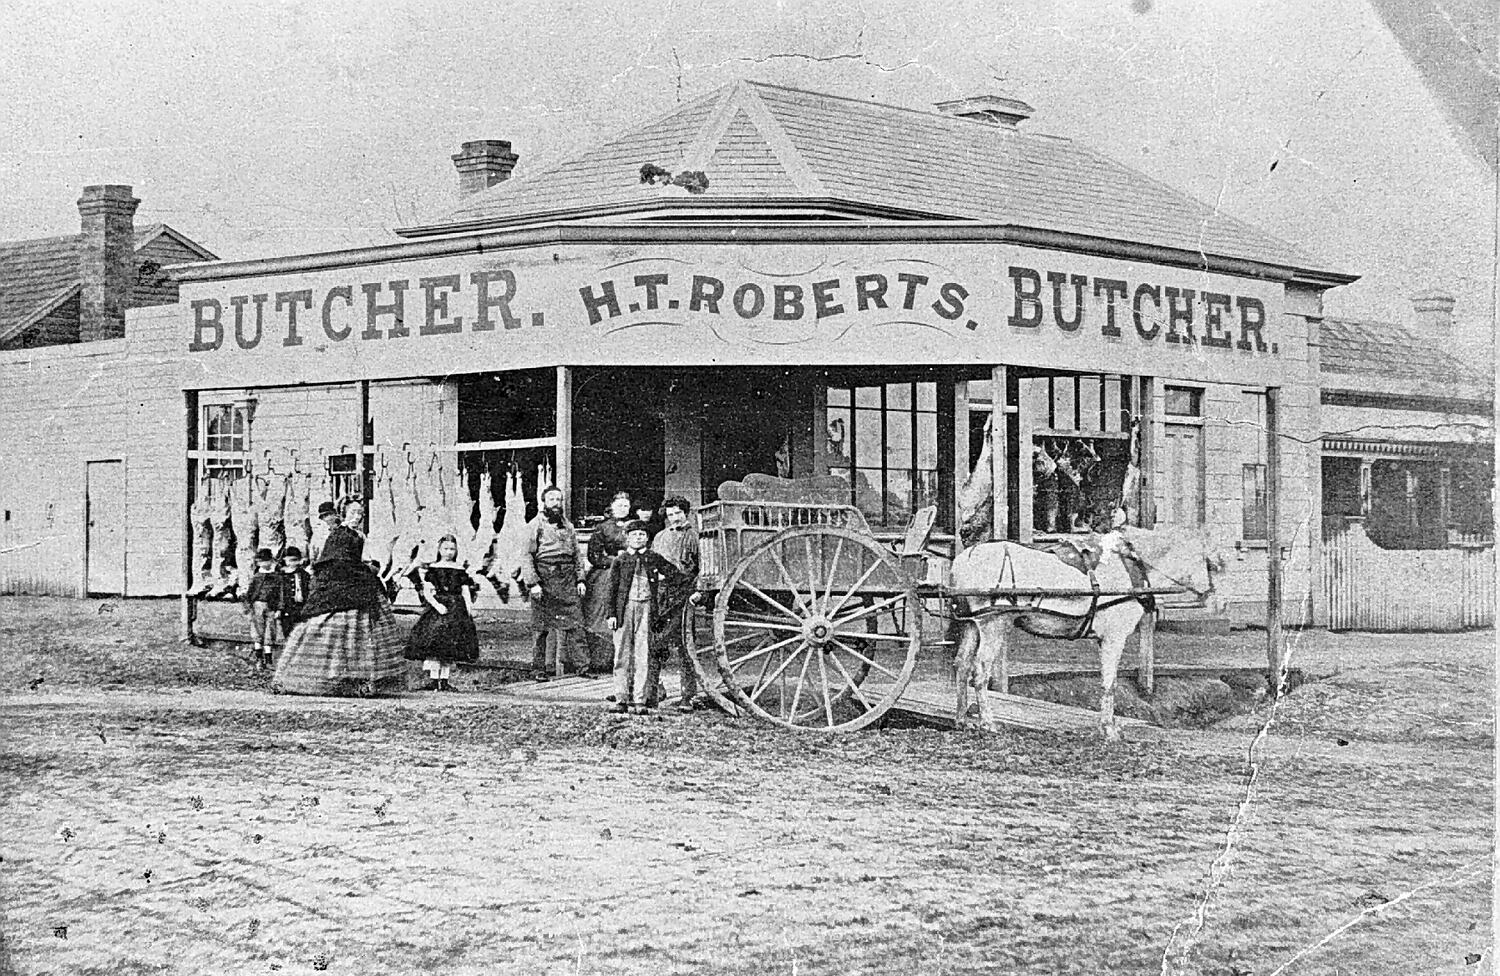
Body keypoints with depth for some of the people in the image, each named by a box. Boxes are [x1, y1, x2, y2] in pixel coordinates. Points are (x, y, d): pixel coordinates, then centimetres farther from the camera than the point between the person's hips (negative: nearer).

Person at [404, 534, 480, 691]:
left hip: (456, 609, 2)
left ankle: (444, 680, 5)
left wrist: (469, 606, -10)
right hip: (437, 607, -2)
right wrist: (436, 605, -16)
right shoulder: (432, 569, 6)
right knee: (434, 646, -13)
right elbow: (426, 592, 0)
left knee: (450, 649, 1)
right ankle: (434, 680, -12)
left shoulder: (461, 570, 12)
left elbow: (465, 591, 9)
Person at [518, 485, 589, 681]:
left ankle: (579, 663, -2)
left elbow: (576, 556, 20)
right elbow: (526, 556, -5)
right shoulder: (535, 526, 0)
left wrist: (580, 580, 10)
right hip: (544, 578, -4)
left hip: (567, 579, 4)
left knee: (573, 622, -3)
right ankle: (538, 667, 6)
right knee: (541, 626, -1)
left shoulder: (569, 527, 16)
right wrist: (533, 583, -14)